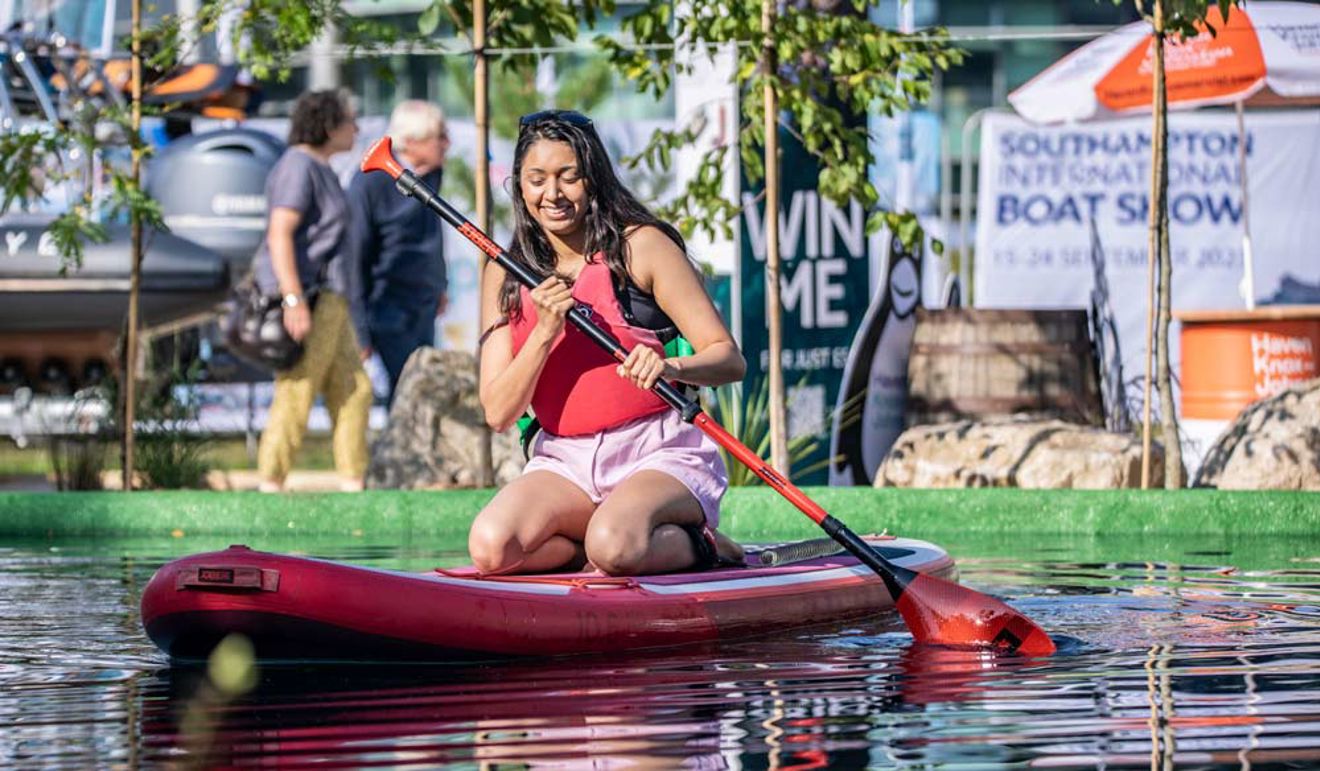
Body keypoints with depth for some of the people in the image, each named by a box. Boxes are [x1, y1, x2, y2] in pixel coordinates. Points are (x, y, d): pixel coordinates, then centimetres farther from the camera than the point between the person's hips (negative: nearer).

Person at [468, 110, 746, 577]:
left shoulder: (641, 246, -3)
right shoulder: (505, 275, 9)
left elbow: (729, 360, -8)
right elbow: (498, 414, 1)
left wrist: (670, 366, -29)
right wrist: (544, 332, -14)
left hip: (660, 451, -4)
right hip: (565, 462, 4)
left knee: (612, 546, -35)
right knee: (491, 547, -26)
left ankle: (697, 545, -2)